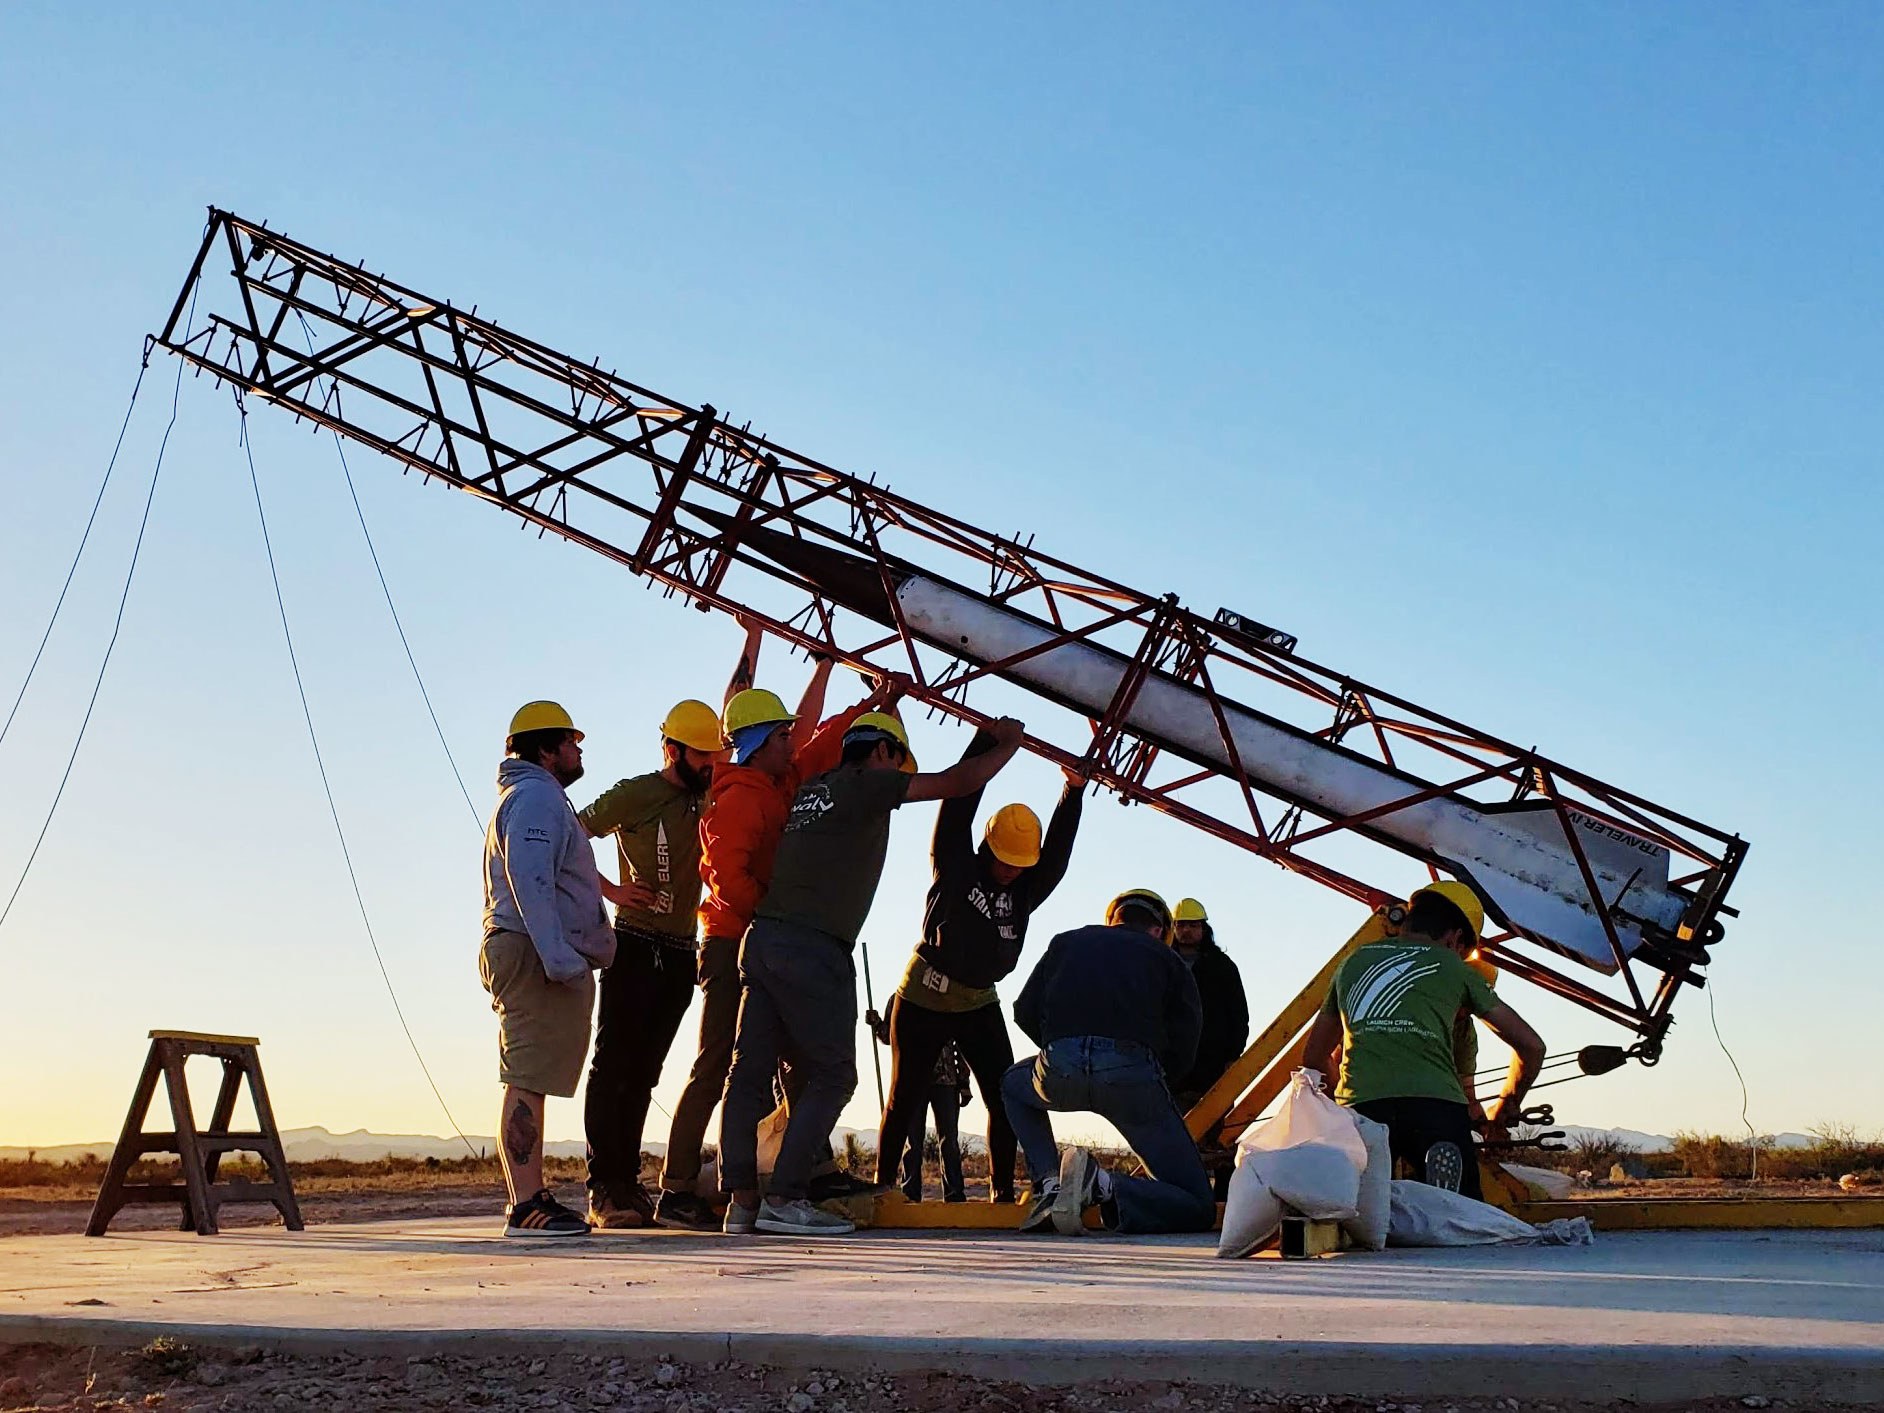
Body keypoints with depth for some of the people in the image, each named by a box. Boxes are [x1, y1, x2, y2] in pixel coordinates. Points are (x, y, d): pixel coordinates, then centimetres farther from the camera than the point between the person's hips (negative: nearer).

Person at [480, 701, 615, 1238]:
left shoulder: (525, 798, 26)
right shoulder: (537, 797, -9)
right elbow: (531, 880, -22)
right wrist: (560, 956, -28)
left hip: (526, 955, 11)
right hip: (534, 954, -11)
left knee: (529, 1083, 14)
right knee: (528, 1082, -13)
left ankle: (529, 1197, 20)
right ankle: (527, 1205, -16)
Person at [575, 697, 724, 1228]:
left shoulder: (707, 793, 13)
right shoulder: (633, 795, -4)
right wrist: (611, 890, -9)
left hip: (681, 951, 6)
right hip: (634, 946, -6)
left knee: (643, 1071, 8)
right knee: (613, 1064, -6)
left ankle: (627, 1184, 13)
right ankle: (604, 1189, -6)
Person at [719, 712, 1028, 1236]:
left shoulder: (811, 788, 21)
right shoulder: (865, 784, 1)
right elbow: (954, 782, 1)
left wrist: (880, 704, 56)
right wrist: (1006, 743, 18)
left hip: (763, 937, 8)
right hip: (814, 950, -8)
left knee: (751, 1072, 5)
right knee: (832, 1075, -2)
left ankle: (741, 1199, 5)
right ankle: (784, 1199, -7)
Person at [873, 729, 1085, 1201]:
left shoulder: (1026, 890, 1)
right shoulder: (954, 868, -8)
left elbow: (1057, 850, -11)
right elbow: (959, 804, -14)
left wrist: (1074, 792, -22)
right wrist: (986, 741, -16)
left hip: (979, 1003, 4)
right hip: (923, 1000, -4)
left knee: (1004, 1095, -5)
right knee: (906, 1100, 1)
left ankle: (1001, 1189, 4)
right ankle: (883, 1184, 16)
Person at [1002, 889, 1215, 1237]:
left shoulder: (1066, 942, 28)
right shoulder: (1165, 957, 21)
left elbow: (1025, 1012, 22)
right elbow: (1183, 1054, 12)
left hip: (1059, 1071, 2)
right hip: (1132, 1075, -2)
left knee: (1015, 1084, 40)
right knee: (1197, 1208, 10)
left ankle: (1050, 1183, 17)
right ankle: (1103, 1187, -17)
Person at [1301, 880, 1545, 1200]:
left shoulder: (1354, 962, 28)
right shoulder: (1454, 969, 21)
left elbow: (1314, 1058, 33)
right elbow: (1531, 1046, 24)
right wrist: (1506, 1107, 40)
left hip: (1360, 1106, 2)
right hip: (1437, 1107, -2)